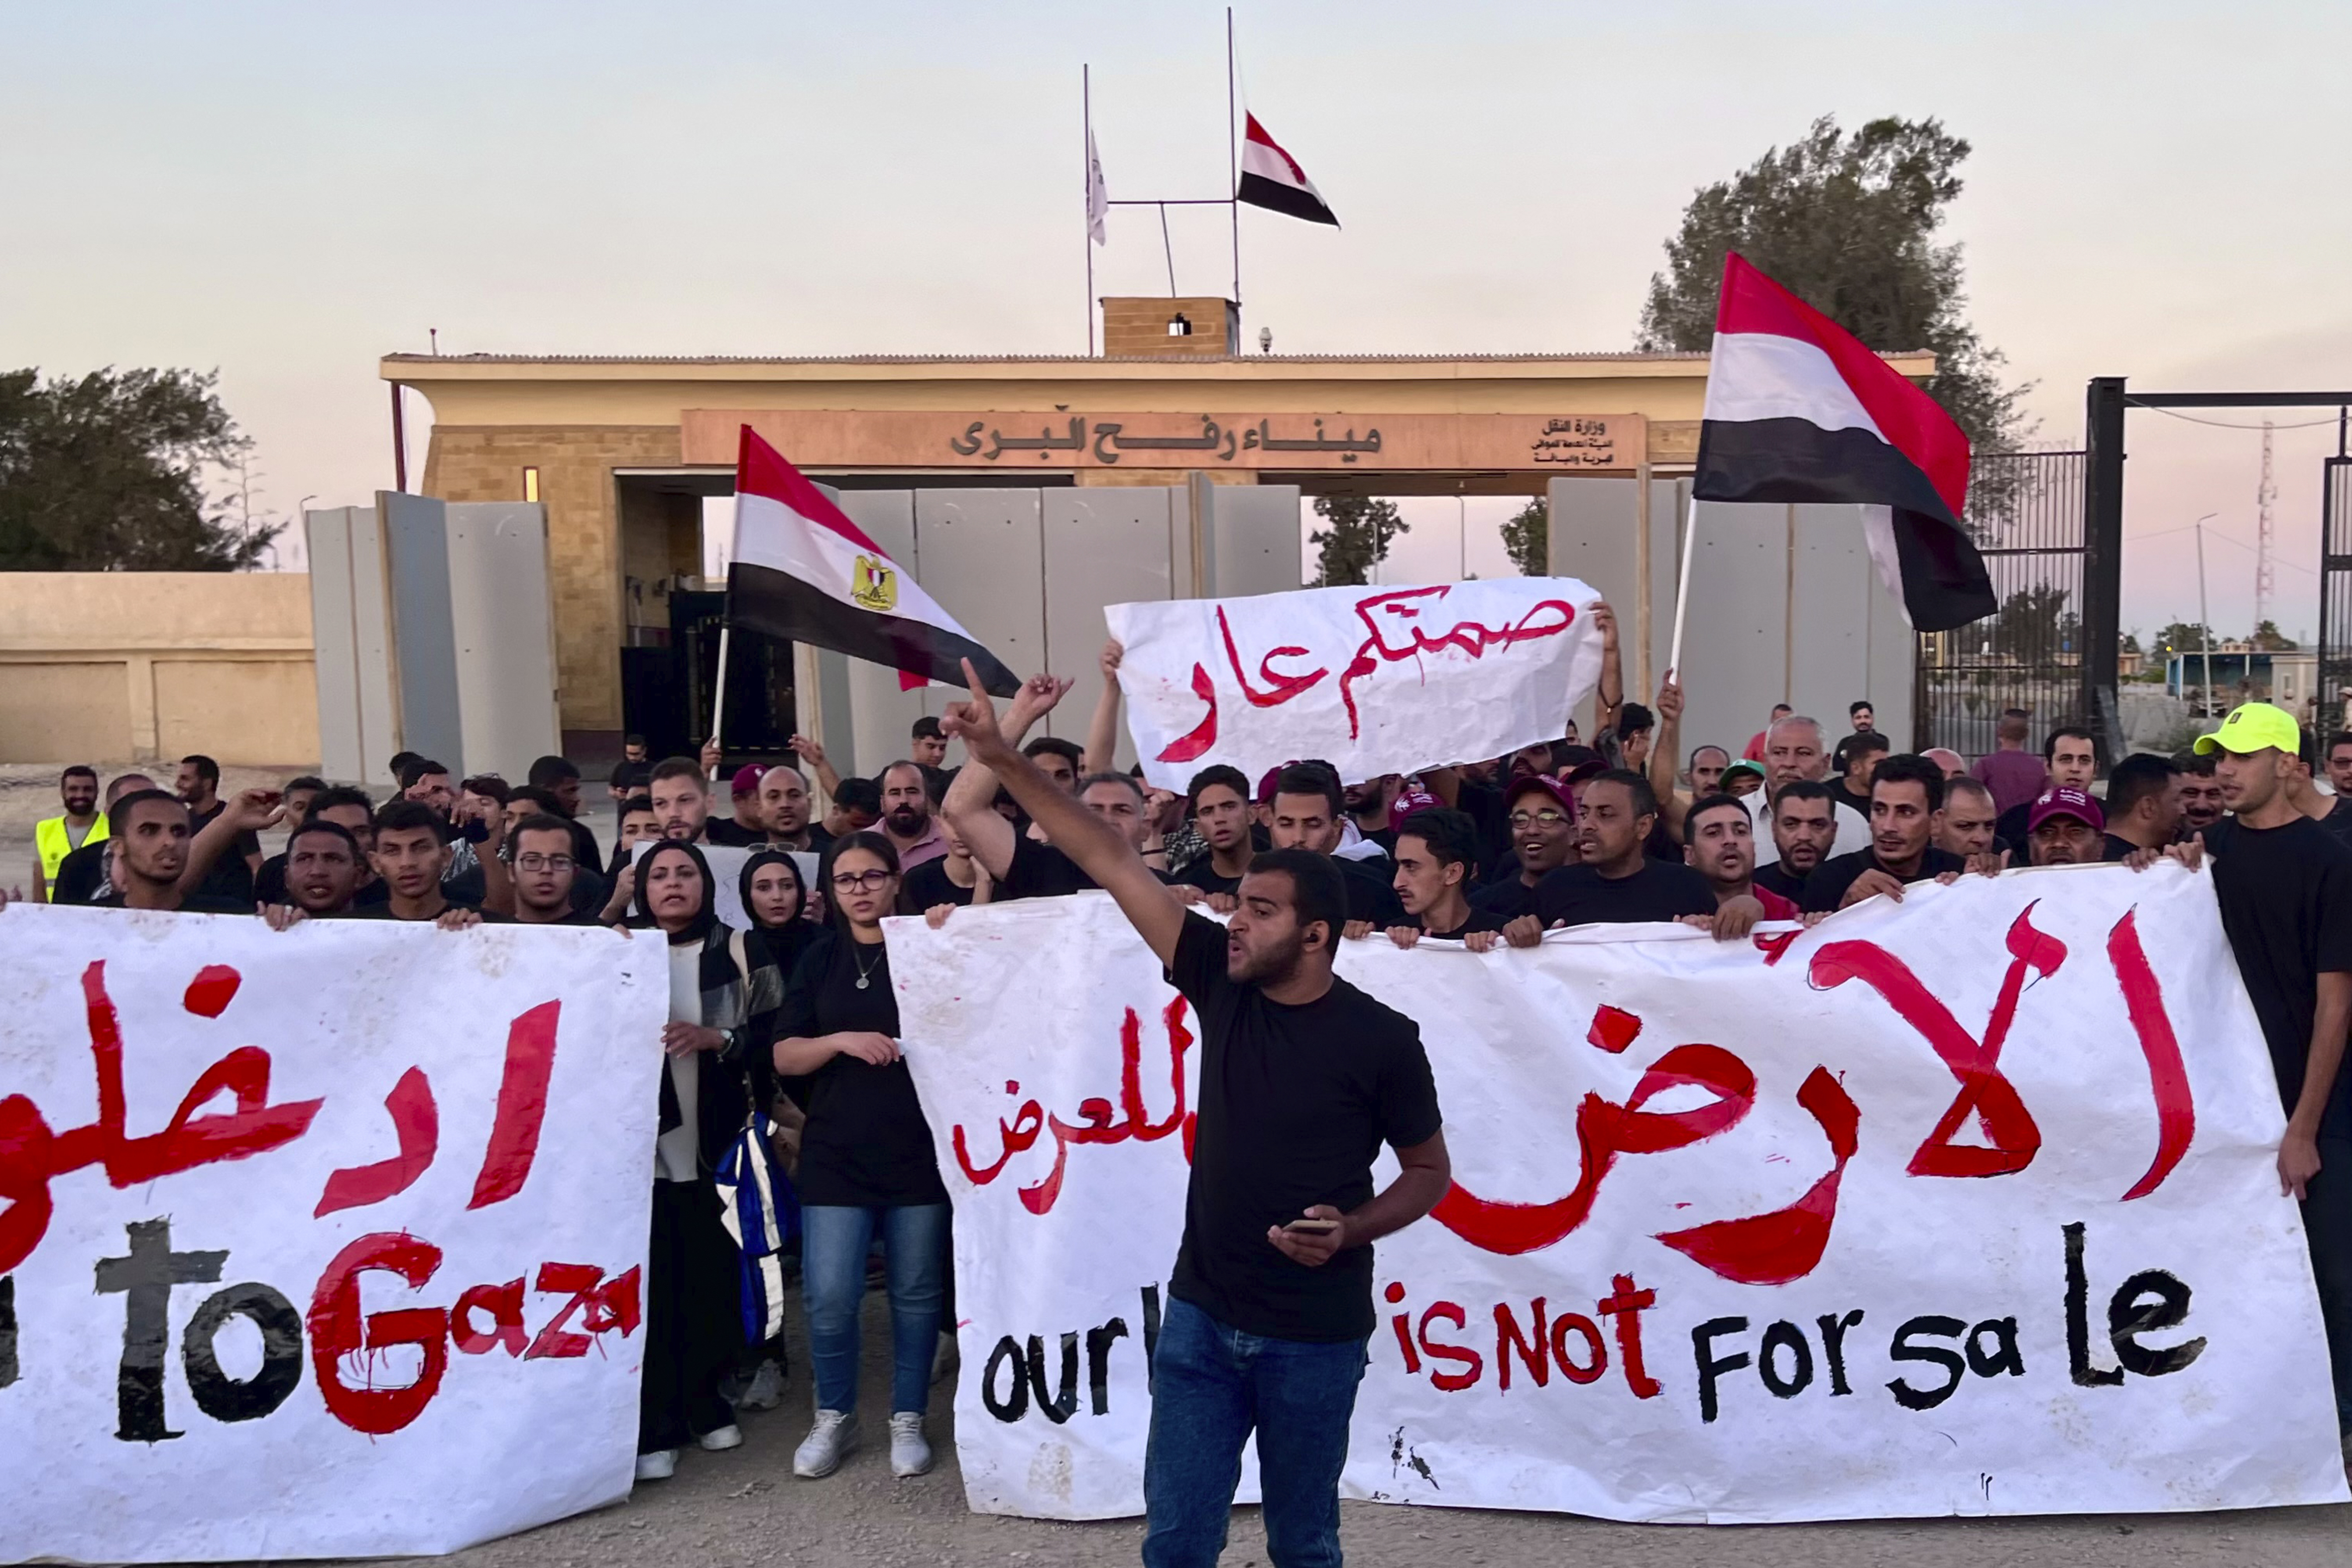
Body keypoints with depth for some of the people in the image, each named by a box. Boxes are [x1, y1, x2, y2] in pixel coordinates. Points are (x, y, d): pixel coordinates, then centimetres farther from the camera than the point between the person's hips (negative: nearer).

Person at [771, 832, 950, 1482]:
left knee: (916, 1294, 6)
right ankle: (833, 1417, 19)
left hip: (918, 1151, -1)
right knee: (829, 1298, -2)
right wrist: (843, 1041, -14)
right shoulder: (818, 959, 8)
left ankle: (908, 1420, 22)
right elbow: (785, 1056, 5)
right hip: (836, 1154, 1)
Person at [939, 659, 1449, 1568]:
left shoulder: (1380, 1039, -12)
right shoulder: (1221, 983, -4)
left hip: (1314, 1336, -3)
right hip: (1200, 1316, 3)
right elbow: (1111, 861, -6)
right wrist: (1002, 759, -7)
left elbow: (1430, 1172, 0)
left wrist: (1351, 1230, -19)